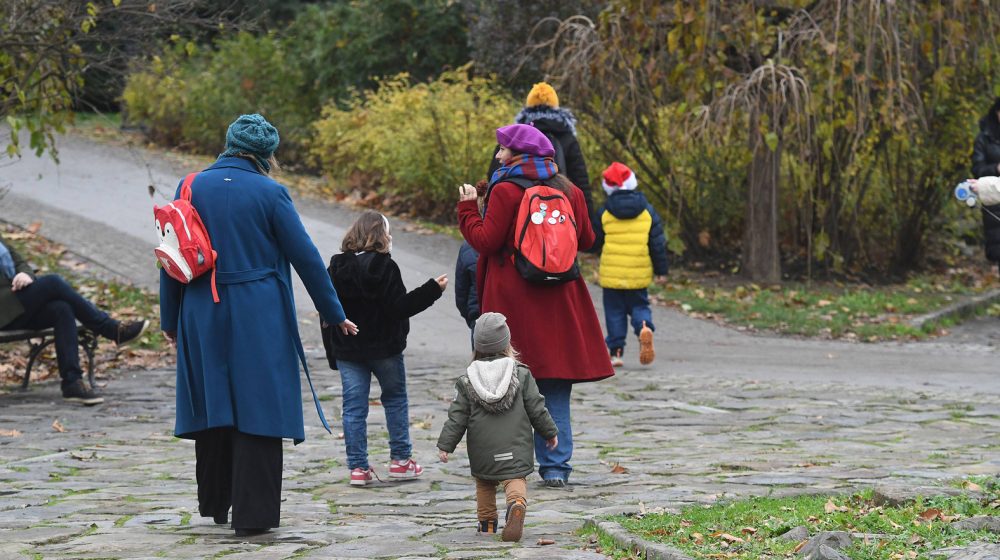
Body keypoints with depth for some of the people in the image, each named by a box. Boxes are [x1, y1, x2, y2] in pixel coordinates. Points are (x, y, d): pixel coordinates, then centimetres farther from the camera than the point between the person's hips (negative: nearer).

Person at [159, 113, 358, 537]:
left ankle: (216, 503, 29)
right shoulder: (269, 193, -8)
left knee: (213, 405, 16)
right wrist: (334, 314, 6)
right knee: (257, 407, 0)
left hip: (204, 316, 4)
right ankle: (253, 513, -2)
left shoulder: (192, 188, 2)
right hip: (259, 318, -4)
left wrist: (170, 319, 15)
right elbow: (305, 257, -4)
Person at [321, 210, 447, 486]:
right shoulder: (385, 267, -14)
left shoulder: (337, 268, 1)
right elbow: (398, 308, -16)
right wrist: (432, 290, -11)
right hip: (383, 348, -3)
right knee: (395, 399, 14)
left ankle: (357, 467, 1)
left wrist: (333, 354, 12)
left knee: (354, 407, 4)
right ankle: (400, 459, 17)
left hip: (347, 350, 3)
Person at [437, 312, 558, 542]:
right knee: (515, 479, -6)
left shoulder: (467, 380, 0)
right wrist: (550, 432, 16)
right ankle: (517, 503, -36)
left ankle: (487, 521, 25)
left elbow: (457, 416, -1)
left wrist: (445, 445, 5)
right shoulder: (521, 374, -1)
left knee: (484, 483, 19)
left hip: (482, 450, 1)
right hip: (515, 446, -1)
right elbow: (536, 408, 3)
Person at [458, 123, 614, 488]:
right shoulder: (568, 190, 8)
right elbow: (586, 240, 15)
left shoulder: (506, 191, -9)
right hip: (558, 300, 4)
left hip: (513, 300, -4)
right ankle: (556, 467, 2)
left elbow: (486, 241, -12)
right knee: (555, 389, 6)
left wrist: (467, 209, 2)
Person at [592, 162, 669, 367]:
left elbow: (595, 241, 5)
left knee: (614, 311, 8)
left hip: (611, 273, -1)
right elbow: (658, 243, 1)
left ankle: (615, 350, 2)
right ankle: (645, 327, -19)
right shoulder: (647, 211, 1)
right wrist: (661, 271, 8)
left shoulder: (604, 213, -3)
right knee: (639, 305, 13)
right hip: (639, 274, 1)